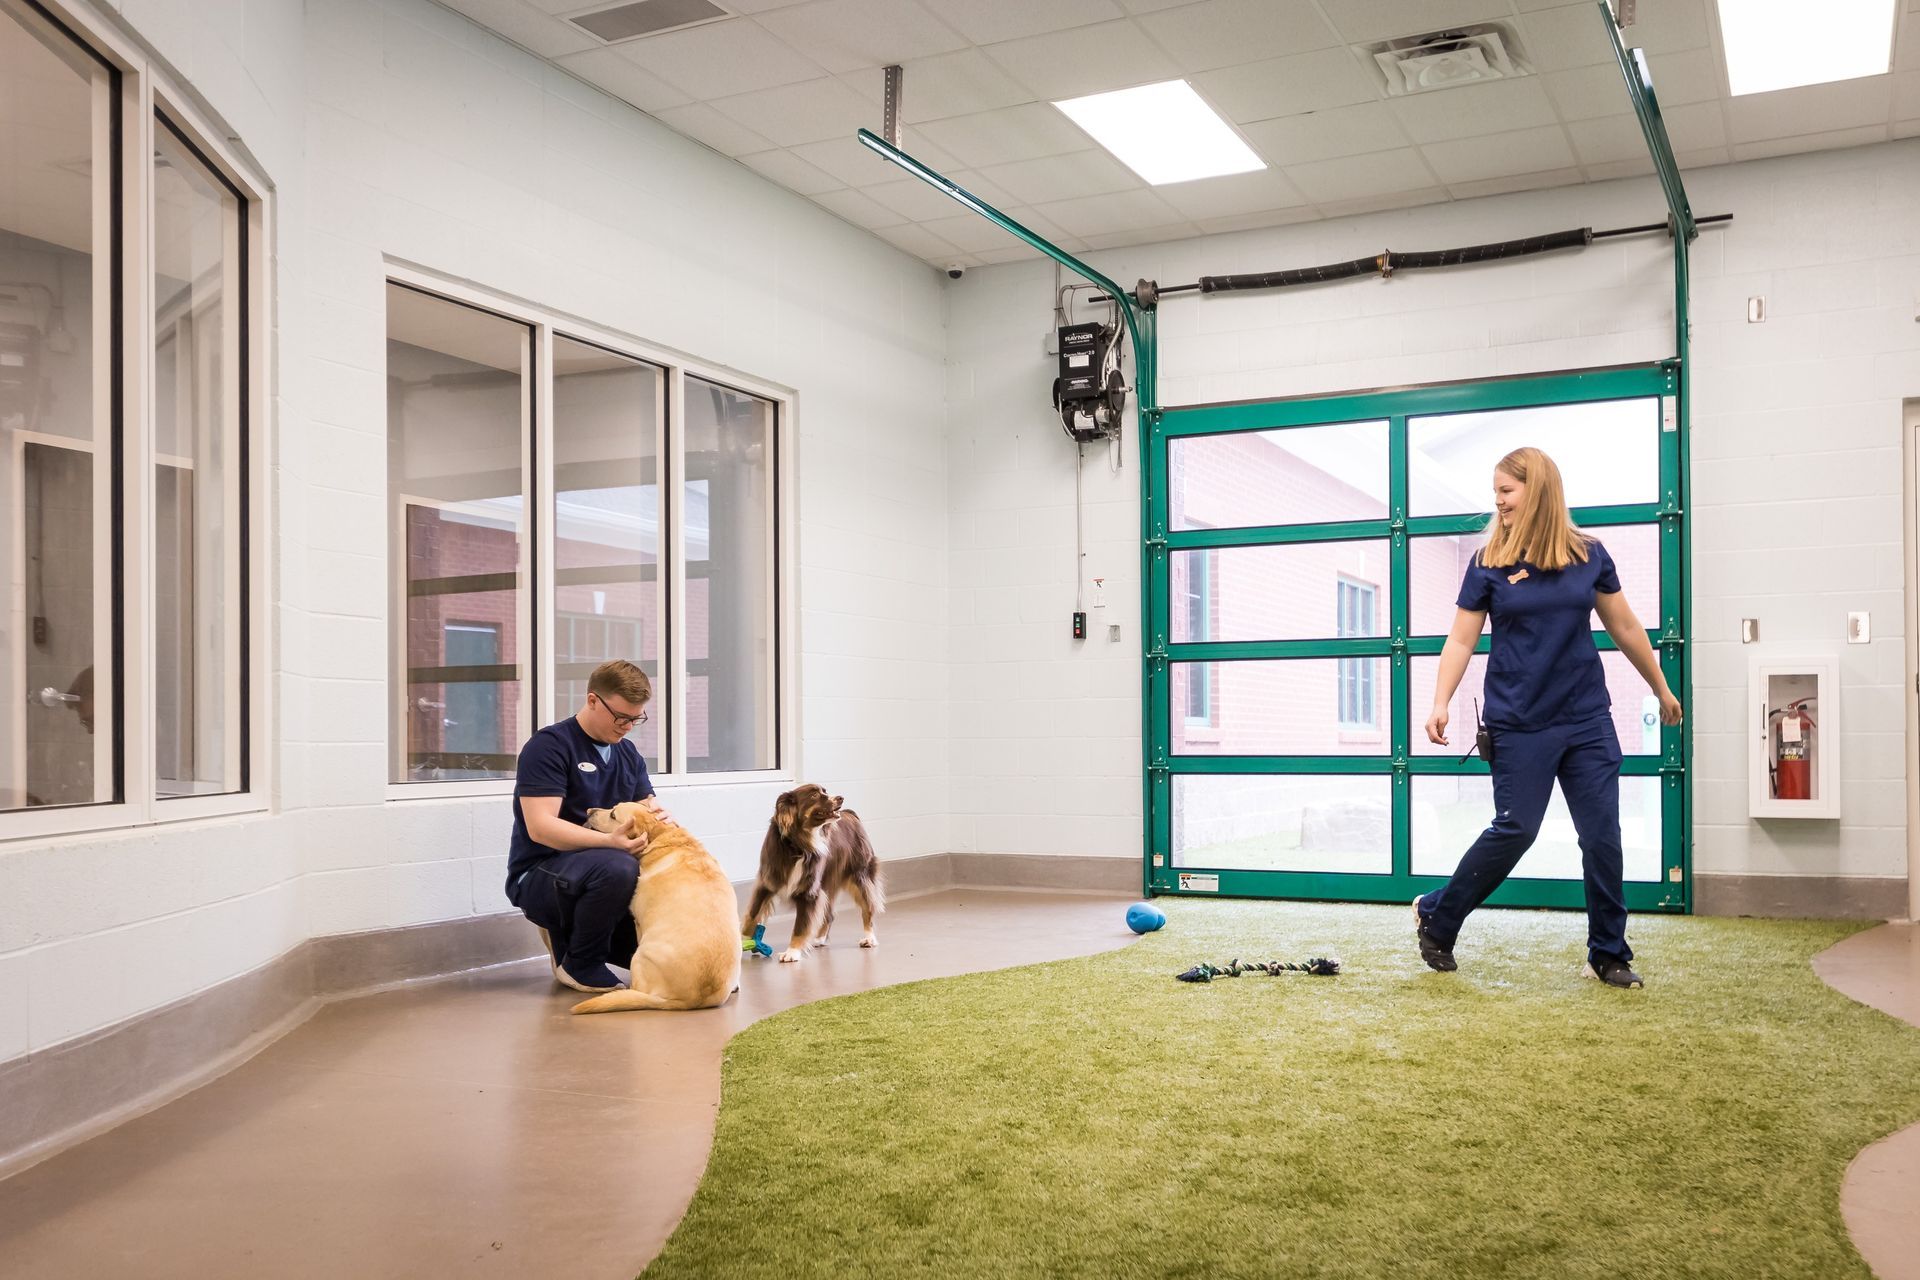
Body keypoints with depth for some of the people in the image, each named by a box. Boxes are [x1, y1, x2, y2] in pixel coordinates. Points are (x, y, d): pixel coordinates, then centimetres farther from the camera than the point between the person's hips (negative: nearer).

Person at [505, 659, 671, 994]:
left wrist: (661, 817, -16)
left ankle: (567, 936, 13)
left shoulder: (627, 753, 11)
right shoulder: (549, 746, -13)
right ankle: (580, 965, -13)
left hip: (598, 877, 8)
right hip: (539, 876, -7)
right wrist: (610, 840, -35)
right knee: (616, 868, -37)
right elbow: (540, 827, -22)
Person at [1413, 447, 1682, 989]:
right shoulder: (1489, 562, -2)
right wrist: (1440, 703, -15)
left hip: (1587, 718, 3)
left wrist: (1662, 689, 20)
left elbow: (1625, 628, 13)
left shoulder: (1589, 554, 3)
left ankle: (1608, 954, 15)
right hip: (1520, 723, -2)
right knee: (1514, 831, -3)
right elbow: (1461, 639, -3)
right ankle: (1436, 917, 16)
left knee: (1602, 833, 2)